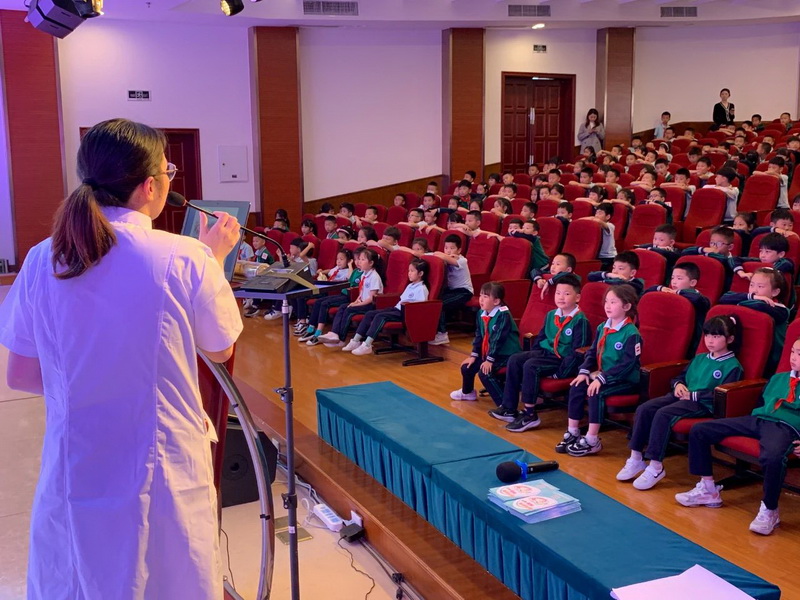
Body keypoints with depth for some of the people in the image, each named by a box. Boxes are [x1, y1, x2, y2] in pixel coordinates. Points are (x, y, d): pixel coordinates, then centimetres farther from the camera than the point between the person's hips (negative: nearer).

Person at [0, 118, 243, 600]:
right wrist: (216, 259, 11)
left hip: (75, 475, 3)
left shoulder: (42, 261, -6)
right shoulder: (185, 259, -16)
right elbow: (220, 350, 1)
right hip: (164, 478, -2)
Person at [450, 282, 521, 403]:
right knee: (467, 366, 7)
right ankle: (467, 392, 37)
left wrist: (490, 360, -25)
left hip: (506, 354, -8)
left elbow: (498, 338, -24)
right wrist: (473, 355, 6)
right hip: (487, 352, 9)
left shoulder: (503, 315, -22)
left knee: (484, 372, -27)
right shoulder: (481, 313, 3)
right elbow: (479, 335, 11)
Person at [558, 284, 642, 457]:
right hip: (604, 376, 8)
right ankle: (572, 433, 0)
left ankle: (592, 441, -19)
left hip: (626, 381, -8)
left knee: (596, 392, -28)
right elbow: (592, 352, 13)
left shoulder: (631, 333, -16)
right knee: (577, 387, -9)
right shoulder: (602, 328, 9)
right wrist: (584, 371, -5)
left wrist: (602, 378, -26)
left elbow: (627, 363, -22)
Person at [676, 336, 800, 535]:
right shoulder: (778, 378, 25)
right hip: (757, 418, 7)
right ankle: (707, 490, 6)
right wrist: (753, 421, 19)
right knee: (699, 430, -2)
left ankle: (769, 511, -18)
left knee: (773, 457, -43)